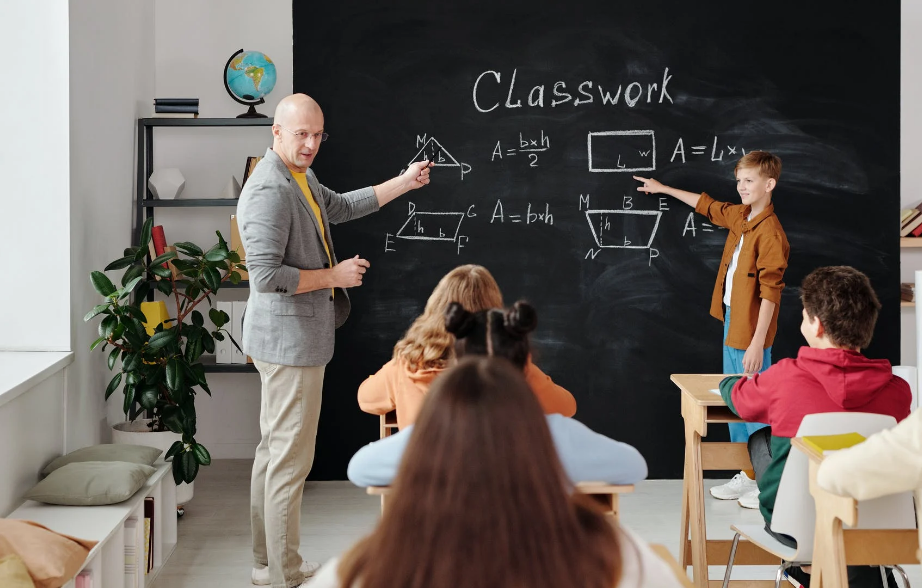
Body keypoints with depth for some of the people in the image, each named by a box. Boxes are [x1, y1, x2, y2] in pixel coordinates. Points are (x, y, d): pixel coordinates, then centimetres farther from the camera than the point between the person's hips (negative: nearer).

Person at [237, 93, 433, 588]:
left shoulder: (300, 180, 12)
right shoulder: (269, 190, -21)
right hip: (290, 339, -11)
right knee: (291, 456, -5)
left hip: (294, 338, 11)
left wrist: (405, 182, 27)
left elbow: (342, 207, 30)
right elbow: (265, 276, -27)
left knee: (274, 449, 16)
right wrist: (334, 276, -17)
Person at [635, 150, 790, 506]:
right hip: (731, 322, 10)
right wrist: (664, 189, 36)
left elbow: (770, 292, -21)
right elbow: (706, 205, 29)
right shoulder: (738, 216, 8)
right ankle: (747, 475, 25)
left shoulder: (770, 233, -19)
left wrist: (757, 343, -23)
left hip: (751, 331, -10)